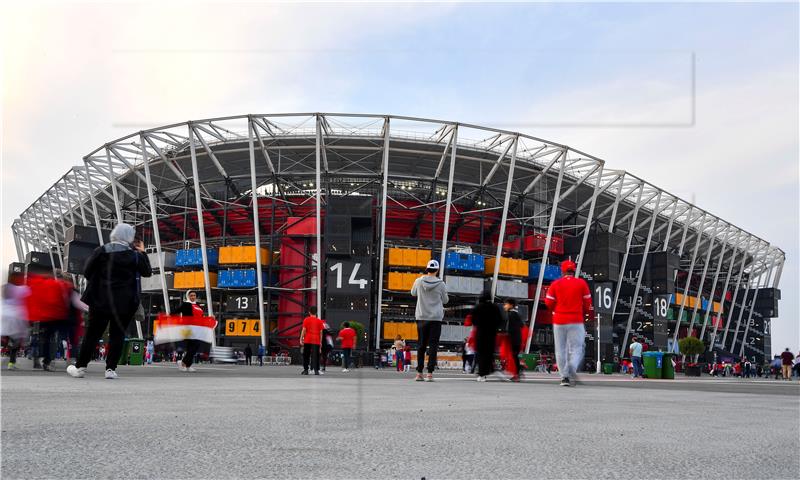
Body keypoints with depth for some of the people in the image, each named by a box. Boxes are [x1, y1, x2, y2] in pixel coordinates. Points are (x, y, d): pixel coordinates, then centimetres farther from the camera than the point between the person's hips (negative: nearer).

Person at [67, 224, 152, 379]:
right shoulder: (135, 255, -3)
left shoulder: (100, 251, -2)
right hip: (124, 303, -1)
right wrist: (142, 253, 17)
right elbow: (147, 272, 9)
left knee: (92, 334, 8)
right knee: (117, 335, 6)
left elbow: (86, 272, 1)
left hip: (101, 300, 1)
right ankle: (110, 369, 2)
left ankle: (80, 366, 12)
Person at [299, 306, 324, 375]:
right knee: (315, 356, -1)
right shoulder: (319, 321, 6)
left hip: (307, 341, -1)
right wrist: (320, 341, 11)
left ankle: (306, 370, 10)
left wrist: (301, 339, 2)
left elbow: (304, 330, -3)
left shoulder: (306, 320, 1)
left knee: (306, 356, 9)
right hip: (316, 341, 1)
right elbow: (321, 332, 5)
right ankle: (316, 370, -10)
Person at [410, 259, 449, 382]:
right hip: (435, 318, -2)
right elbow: (445, 300, 6)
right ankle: (430, 373, -5)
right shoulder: (441, 284, -6)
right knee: (433, 345, 0)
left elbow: (413, 293, 18)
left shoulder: (419, 281, -2)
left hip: (421, 317, 2)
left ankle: (419, 373, 9)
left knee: (421, 345, 10)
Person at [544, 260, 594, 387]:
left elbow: (548, 302, 1)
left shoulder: (555, 284, 1)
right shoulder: (581, 283, 0)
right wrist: (584, 313, 21)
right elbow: (587, 303, 2)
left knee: (560, 349, 9)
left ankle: (564, 376, 7)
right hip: (576, 321, -1)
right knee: (576, 348, 1)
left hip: (559, 320, 1)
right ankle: (572, 369, -27)